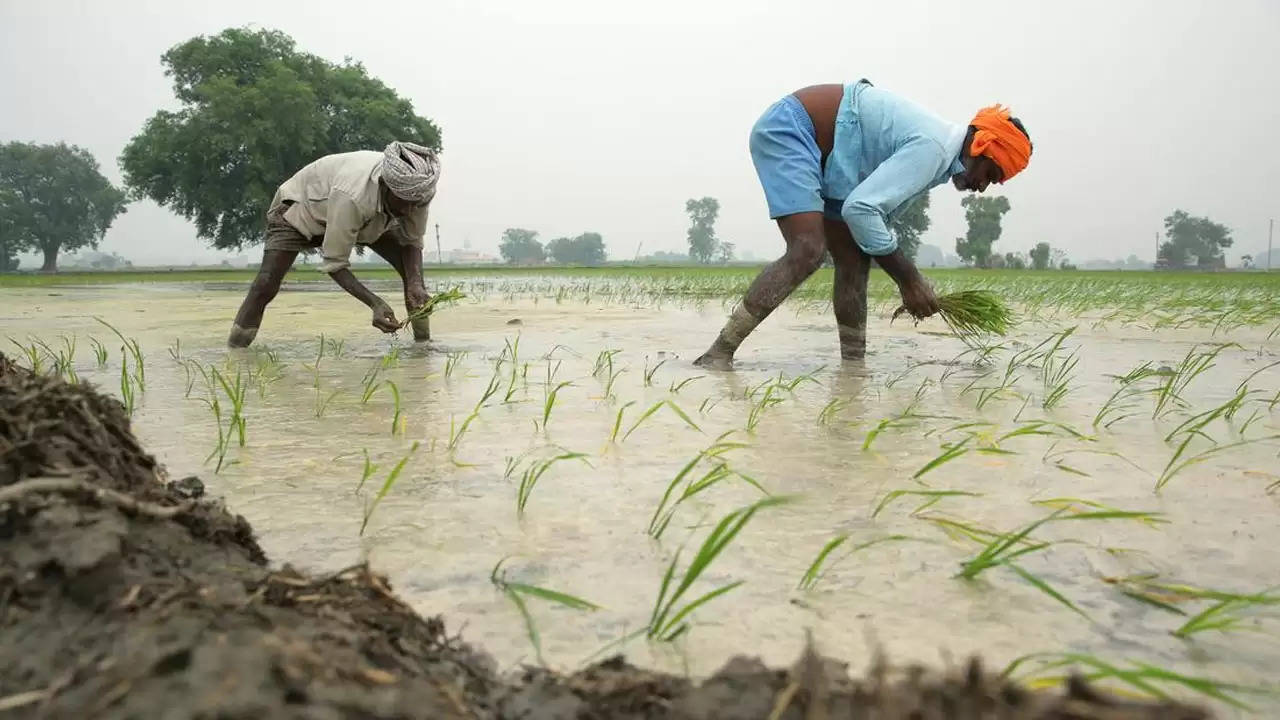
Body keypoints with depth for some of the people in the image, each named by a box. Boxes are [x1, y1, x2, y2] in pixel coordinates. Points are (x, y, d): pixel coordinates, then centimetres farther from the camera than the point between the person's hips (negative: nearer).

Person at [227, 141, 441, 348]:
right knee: (266, 283, -22)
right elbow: (334, 264, -39)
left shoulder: (413, 191, -30)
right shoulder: (352, 195, -45)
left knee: (413, 269, -11)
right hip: (299, 207, -5)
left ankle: (423, 342, 0)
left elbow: (412, 241, -15)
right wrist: (375, 304, -50)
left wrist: (416, 283, -34)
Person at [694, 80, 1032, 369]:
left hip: (823, 153, 11)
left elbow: (876, 210, 12)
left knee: (853, 260, 6)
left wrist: (911, 280, 6)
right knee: (807, 251, -24)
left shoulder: (937, 149, 10)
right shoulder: (934, 149, -21)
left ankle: (853, 364, 11)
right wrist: (908, 279, -19)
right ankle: (719, 353, -23)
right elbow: (860, 209, -28)